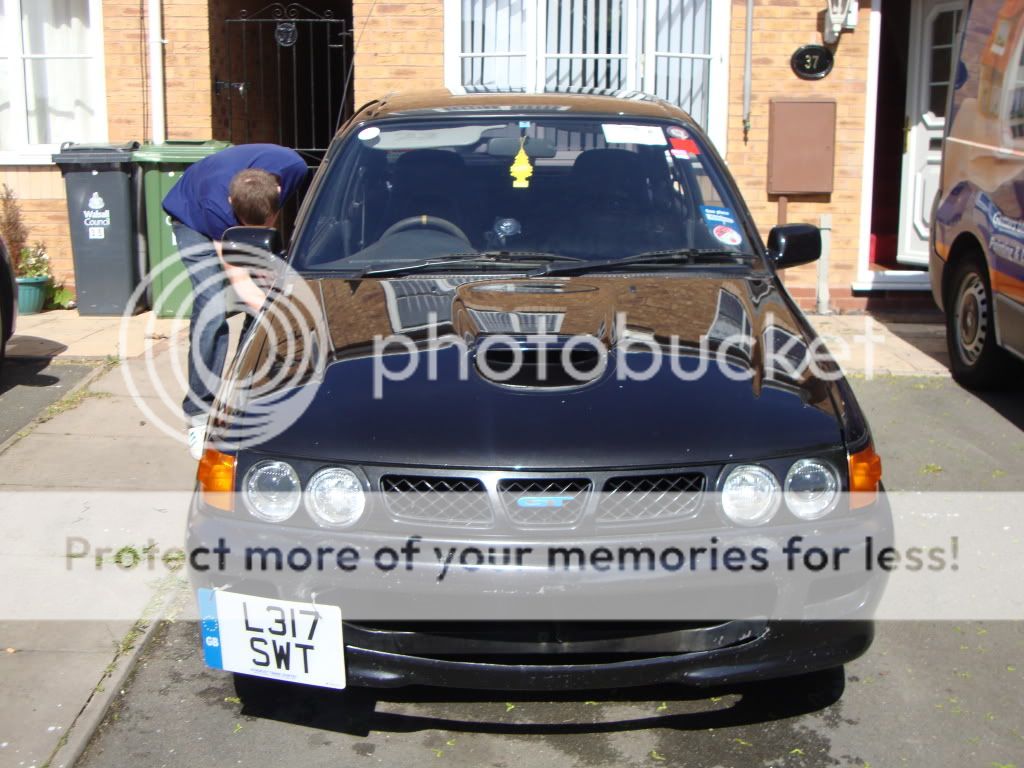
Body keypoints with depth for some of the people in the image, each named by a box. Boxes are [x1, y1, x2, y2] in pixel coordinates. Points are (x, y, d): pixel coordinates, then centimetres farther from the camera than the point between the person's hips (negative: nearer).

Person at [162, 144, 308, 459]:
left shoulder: (293, 168, -33)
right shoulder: (217, 205, -44)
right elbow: (242, 286, -39)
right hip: (194, 218, -5)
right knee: (212, 310, -22)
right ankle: (199, 415, -13)